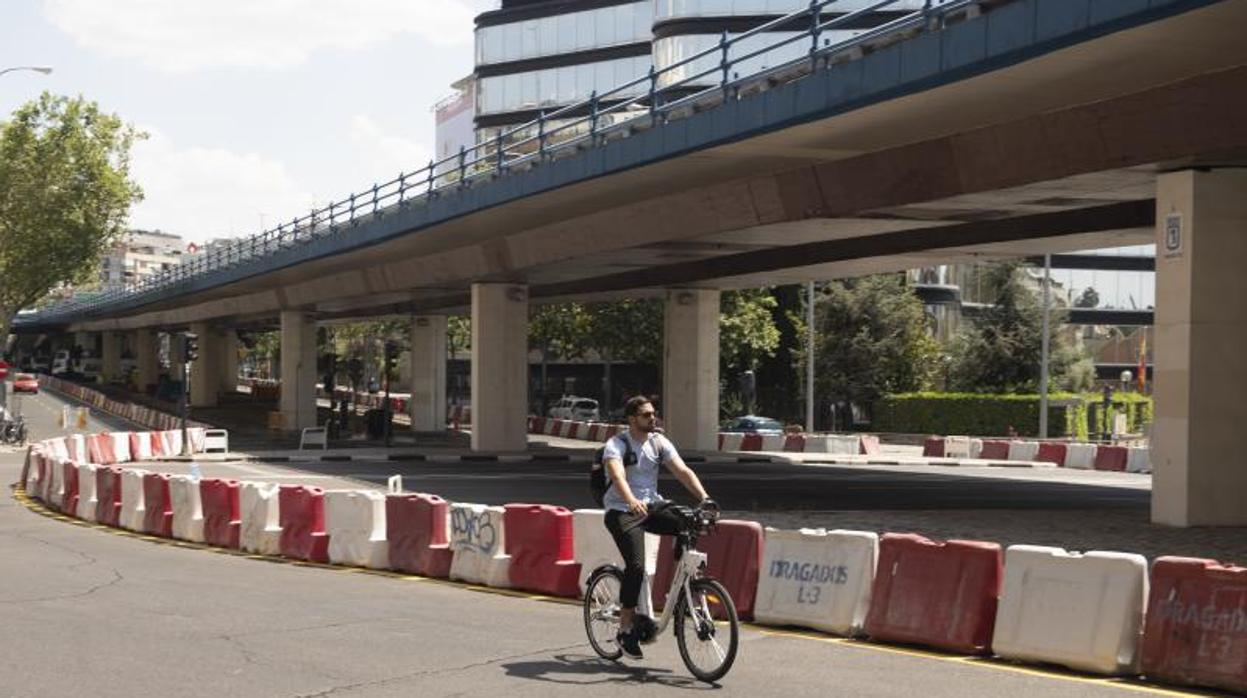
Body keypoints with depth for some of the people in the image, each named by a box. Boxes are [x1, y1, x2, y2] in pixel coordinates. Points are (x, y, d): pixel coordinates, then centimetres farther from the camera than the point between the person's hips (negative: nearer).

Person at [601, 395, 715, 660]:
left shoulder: (659, 442, 4)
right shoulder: (617, 445, -11)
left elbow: (683, 471, -6)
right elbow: (618, 475, -30)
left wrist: (704, 496, -23)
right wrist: (632, 501, -50)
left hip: (652, 506, 5)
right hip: (622, 511, -5)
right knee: (636, 565, -23)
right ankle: (626, 629, -10)